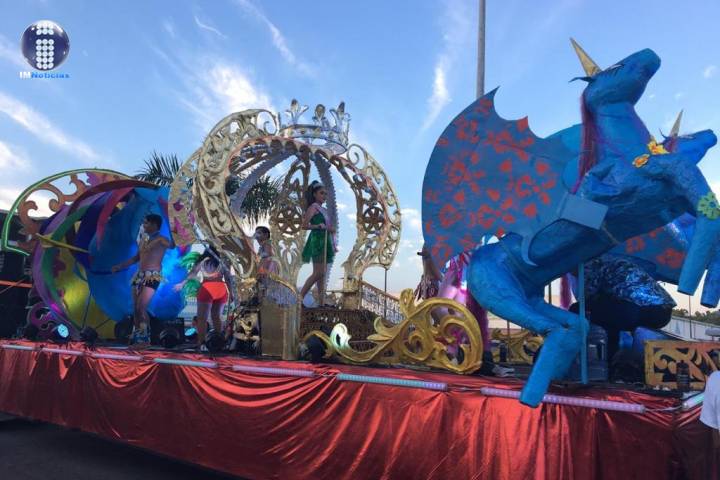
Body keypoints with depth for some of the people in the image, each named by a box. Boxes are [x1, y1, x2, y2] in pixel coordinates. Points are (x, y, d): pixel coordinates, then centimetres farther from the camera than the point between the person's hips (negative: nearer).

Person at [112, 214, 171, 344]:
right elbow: (136, 258, 27)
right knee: (135, 309, 6)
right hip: (139, 275, 8)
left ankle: (145, 336, -5)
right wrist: (120, 266, 28)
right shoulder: (143, 240, 18)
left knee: (141, 308, -14)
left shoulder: (160, 239, -5)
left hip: (152, 276, -8)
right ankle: (136, 335, 13)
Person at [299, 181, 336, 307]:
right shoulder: (313, 207, -4)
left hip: (325, 241, 9)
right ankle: (300, 297, -5)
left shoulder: (323, 209, 19)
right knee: (318, 273, -12)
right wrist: (320, 226, -17)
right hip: (317, 241, -9)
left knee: (323, 274, 6)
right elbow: (305, 225, -13)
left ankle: (322, 302, 8)